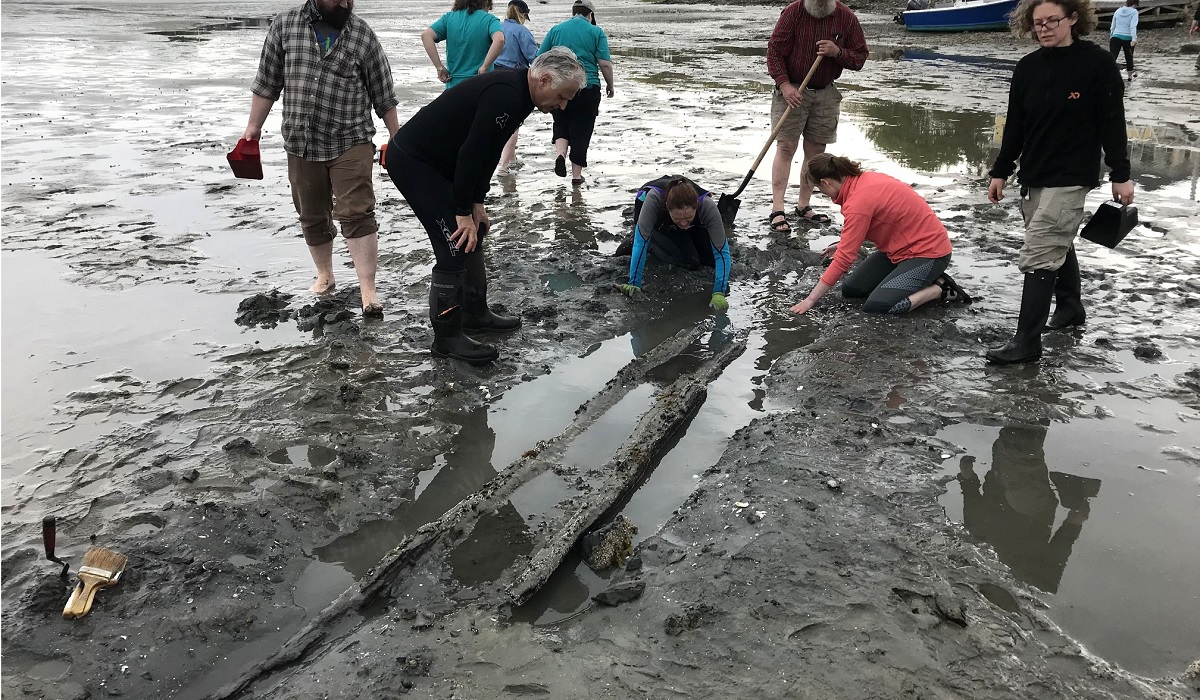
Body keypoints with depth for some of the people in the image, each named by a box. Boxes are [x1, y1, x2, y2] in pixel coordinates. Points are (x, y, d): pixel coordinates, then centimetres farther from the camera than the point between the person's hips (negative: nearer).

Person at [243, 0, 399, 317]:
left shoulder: (363, 35, -1)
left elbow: (383, 92, 3)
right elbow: (267, 81, 7)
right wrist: (253, 127, 7)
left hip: (351, 143, -2)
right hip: (301, 145, 2)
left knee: (356, 214, -12)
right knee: (313, 218, 14)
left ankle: (368, 292, -12)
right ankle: (324, 276, 33)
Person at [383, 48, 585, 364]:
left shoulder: (516, 93, 7)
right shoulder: (504, 96, -26)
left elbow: (487, 152, 12)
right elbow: (471, 154, -27)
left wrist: (477, 203, 8)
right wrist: (464, 213, -19)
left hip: (435, 161, 11)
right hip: (411, 161, -11)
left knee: (474, 235, 16)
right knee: (456, 244, -12)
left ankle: (475, 314, 29)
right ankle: (447, 337, -2)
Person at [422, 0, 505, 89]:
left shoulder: (449, 17, 7)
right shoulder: (489, 19, -2)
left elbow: (426, 35, -5)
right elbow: (499, 39, -23)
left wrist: (439, 67, -5)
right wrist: (484, 67, -16)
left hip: (453, 85, 3)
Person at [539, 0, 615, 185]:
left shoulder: (556, 29, 8)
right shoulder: (596, 32, 1)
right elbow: (605, 64, -6)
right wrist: (610, 86, 8)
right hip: (588, 87, -2)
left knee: (561, 124, 19)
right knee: (581, 130, 8)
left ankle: (560, 154, -9)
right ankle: (577, 174, 10)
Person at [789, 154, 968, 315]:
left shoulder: (859, 202, -26)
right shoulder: (865, 179, -2)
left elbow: (844, 258, -24)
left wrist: (811, 299, -20)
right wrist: (844, 244, 16)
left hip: (929, 253, -9)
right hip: (903, 247, 9)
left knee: (875, 307, -23)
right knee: (851, 290, 5)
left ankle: (941, 288, -4)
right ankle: (925, 282, 11)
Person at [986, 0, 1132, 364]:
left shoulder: (1098, 63, -9)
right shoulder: (1027, 68, 4)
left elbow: (1113, 122, -7)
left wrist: (1121, 175, -6)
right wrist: (1000, 171, 11)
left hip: (1071, 177, -6)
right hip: (1033, 176, 6)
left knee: (1038, 256, -13)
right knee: (1057, 245, 21)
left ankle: (1027, 342, -11)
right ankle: (1070, 307, 43)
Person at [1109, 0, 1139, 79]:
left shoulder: (1118, 11, 8)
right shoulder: (1134, 12, -5)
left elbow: (1112, 27, 16)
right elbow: (1133, 26, -18)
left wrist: (1111, 36, 31)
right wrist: (1134, 39, -24)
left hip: (1116, 37, 2)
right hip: (1128, 38, -2)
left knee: (1112, 58, -10)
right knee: (1129, 57, 18)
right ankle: (1130, 76, 34)